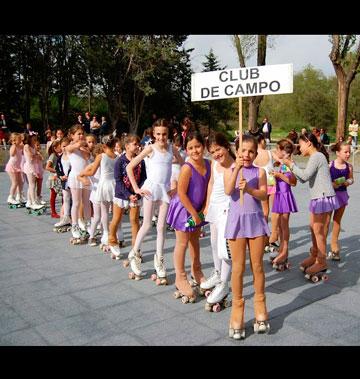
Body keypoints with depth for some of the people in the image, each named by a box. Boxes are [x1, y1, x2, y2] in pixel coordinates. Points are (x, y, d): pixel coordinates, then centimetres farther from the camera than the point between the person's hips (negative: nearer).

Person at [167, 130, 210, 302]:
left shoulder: (208, 164, -8)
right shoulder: (187, 168, -26)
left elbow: (207, 187, 1)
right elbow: (181, 193, -24)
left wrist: (203, 209, -5)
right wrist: (194, 214, -18)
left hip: (197, 208, 7)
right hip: (183, 209, -6)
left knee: (195, 239, 22)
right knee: (182, 243, 4)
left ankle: (196, 271, 41)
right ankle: (180, 278, 18)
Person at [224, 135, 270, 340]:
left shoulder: (259, 171, 3)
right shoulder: (230, 170, 1)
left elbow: (264, 194, -9)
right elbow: (228, 191, -17)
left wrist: (249, 189, -26)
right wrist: (237, 168, -26)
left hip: (255, 219, 1)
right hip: (237, 219, -1)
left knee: (257, 266, 9)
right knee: (238, 267, 3)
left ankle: (260, 310, 25)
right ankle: (237, 309, 17)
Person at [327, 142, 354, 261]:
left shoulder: (349, 167, -3)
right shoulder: (330, 165, -13)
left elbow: (351, 179, 10)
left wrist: (347, 182, -11)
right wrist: (331, 184, -23)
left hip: (342, 194, 3)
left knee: (337, 220, 14)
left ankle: (334, 245, 27)